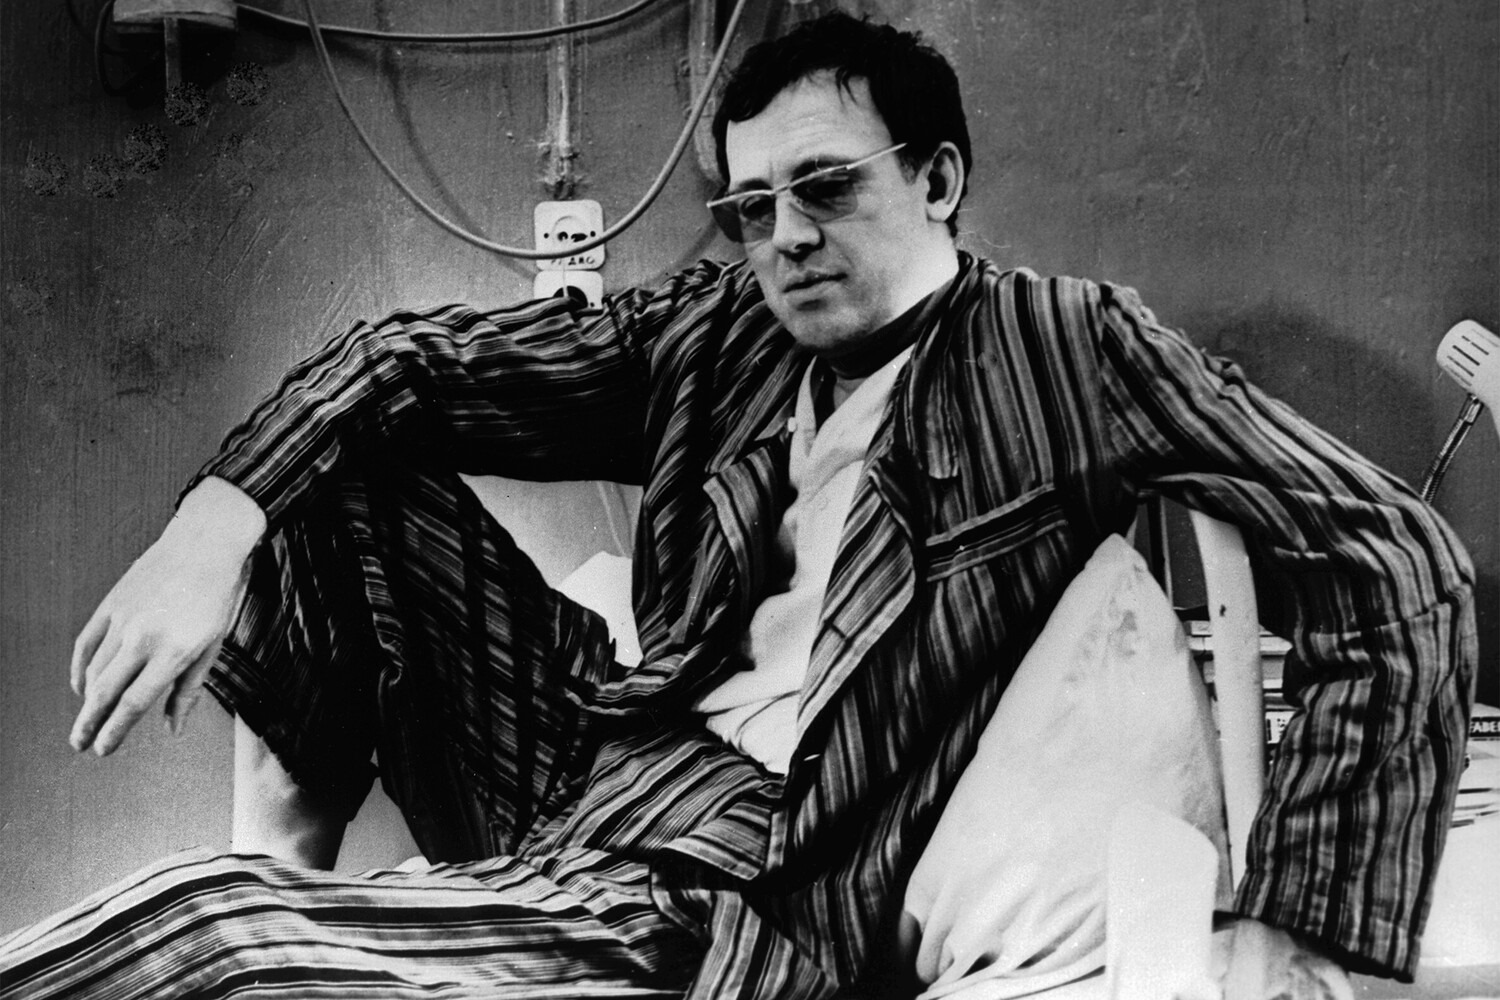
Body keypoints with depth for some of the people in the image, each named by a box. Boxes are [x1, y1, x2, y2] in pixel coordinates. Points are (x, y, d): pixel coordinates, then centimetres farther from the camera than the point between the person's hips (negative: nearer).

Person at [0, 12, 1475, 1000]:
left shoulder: (1071, 349, -4)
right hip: (570, 791, 6)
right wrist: (215, 527, -10)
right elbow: (411, 358, 9)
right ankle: (317, 811, 14)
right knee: (350, 458, 0)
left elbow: (1398, 569, -9)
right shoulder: (713, 333, 9)